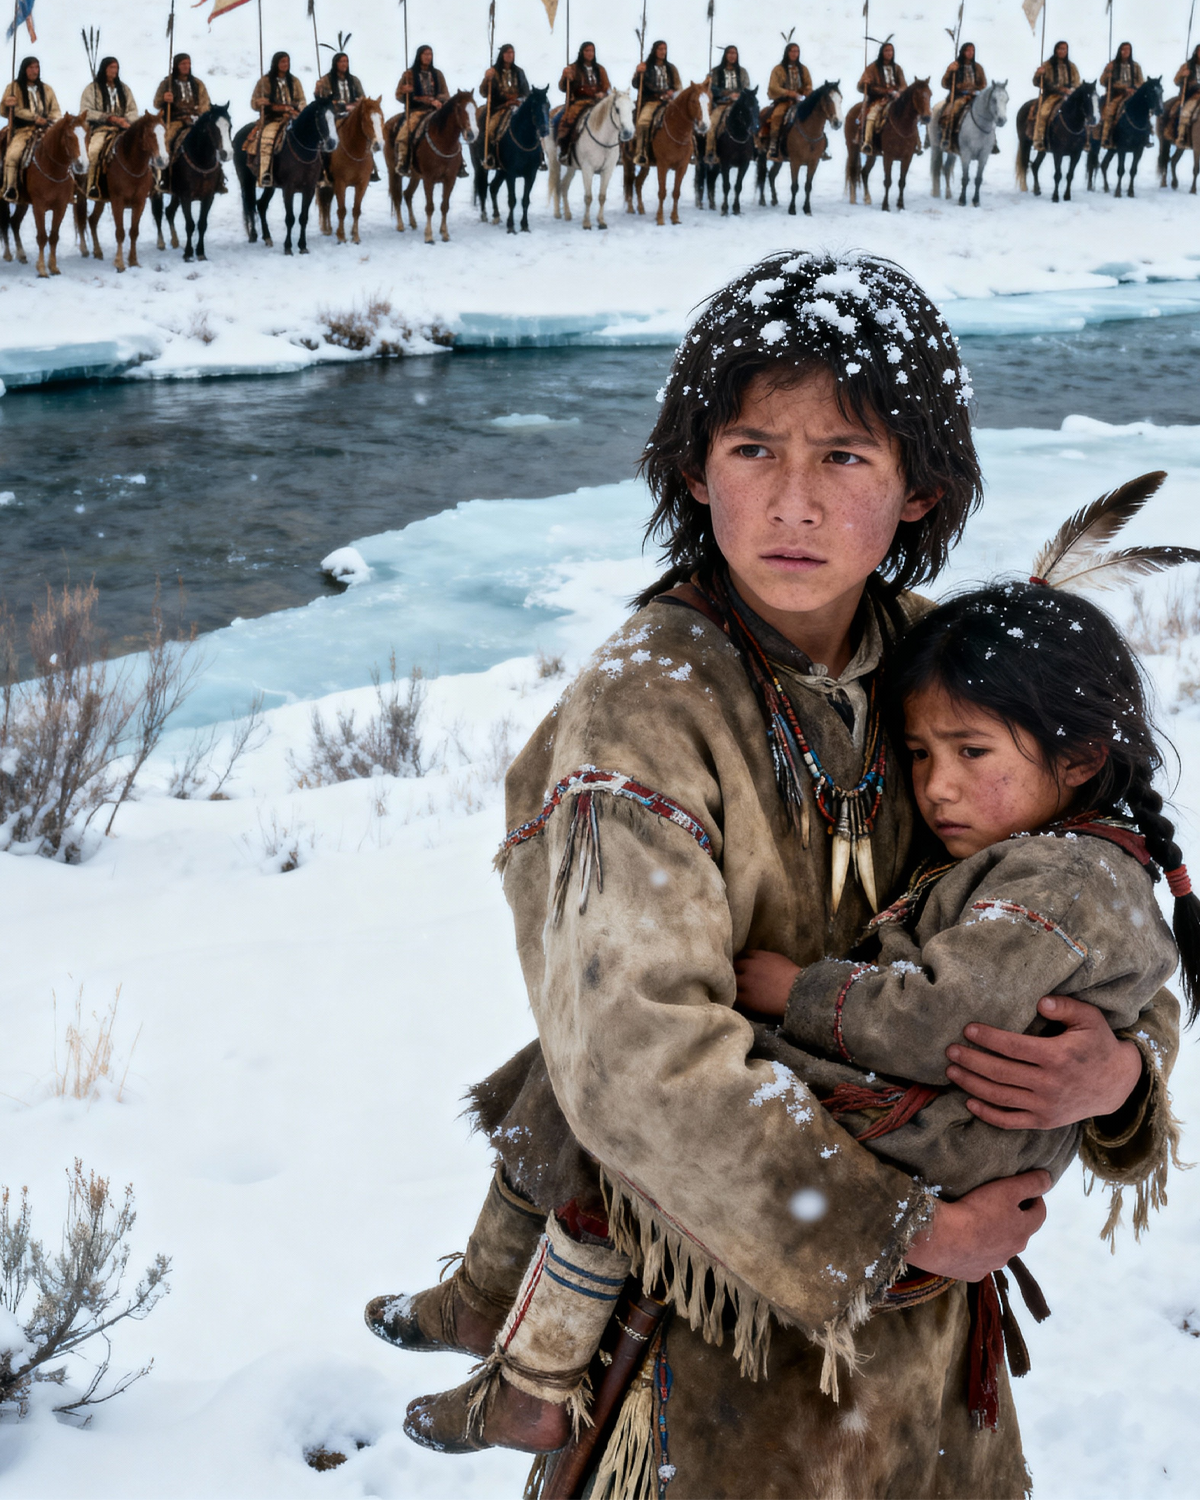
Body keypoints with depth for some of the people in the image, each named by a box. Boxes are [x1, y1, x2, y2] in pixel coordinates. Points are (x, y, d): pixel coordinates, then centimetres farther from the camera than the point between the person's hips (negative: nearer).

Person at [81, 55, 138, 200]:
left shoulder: (124, 88, 20)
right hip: (100, 128, -3)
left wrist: (126, 120, -9)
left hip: (123, 127, 3)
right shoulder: (92, 88, 7)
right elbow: (85, 112, -3)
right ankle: (93, 186, -26)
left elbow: (133, 111, 15)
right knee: (95, 150, -34)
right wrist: (109, 117, -12)